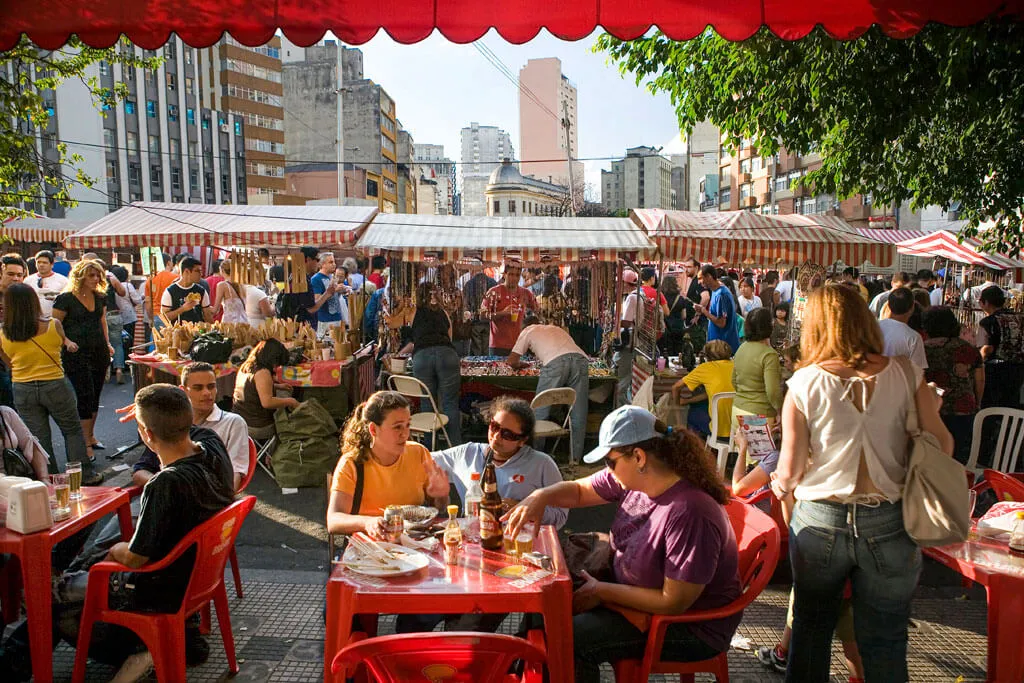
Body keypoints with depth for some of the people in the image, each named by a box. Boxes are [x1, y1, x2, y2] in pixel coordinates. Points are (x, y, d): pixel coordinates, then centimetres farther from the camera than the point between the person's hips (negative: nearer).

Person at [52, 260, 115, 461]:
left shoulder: (100, 297, 9)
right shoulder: (65, 299, -9)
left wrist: (107, 344, 13)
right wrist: (65, 343, -18)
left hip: (99, 352, 6)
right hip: (76, 354, -6)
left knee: (95, 396, 12)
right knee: (85, 396, -6)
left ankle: (90, 435, 27)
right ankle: (86, 444, 3)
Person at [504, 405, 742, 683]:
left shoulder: (690, 514, -33)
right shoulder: (633, 479, -8)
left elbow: (674, 603, -27)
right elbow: (579, 490, 7)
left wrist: (602, 591, -19)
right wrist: (541, 496, -13)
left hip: (689, 624, -8)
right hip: (634, 590, 8)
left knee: (569, 639, -20)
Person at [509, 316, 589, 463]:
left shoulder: (528, 331, 26)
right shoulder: (556, 328, 40)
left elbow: (512, 361, 20)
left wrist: (520, 365, 41)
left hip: (555, 362, -4)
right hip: (581, 359, 4)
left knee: (540, 411, 10)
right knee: (578, 412, 13)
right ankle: (575, 456, 18)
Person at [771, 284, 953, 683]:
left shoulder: (804, 382, -10)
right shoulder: (905, 374, -5)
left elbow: (790, 467, -8)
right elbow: (941, 444, -3)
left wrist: (781, 486, 13)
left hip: (818, 520, -1)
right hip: (890, 524, 1)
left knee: (811, 628, 19)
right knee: (885, 641, 15)